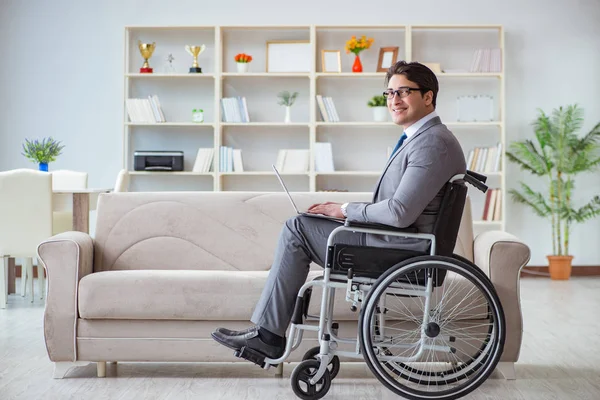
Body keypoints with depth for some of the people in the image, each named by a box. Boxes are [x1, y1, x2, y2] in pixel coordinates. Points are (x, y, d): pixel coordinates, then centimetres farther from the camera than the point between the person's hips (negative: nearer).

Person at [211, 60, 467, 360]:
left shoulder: (433, 143, -19)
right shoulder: (419, 136, 16)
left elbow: (400, 213, -27)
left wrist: (346, 210, -13)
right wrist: (345, 210, 5)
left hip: (402, 247, -11)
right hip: (399, 239, 11)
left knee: (296, 228, -8)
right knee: (299, 227, 14)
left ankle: (268, 334, 0)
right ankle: (266, 334, 13)